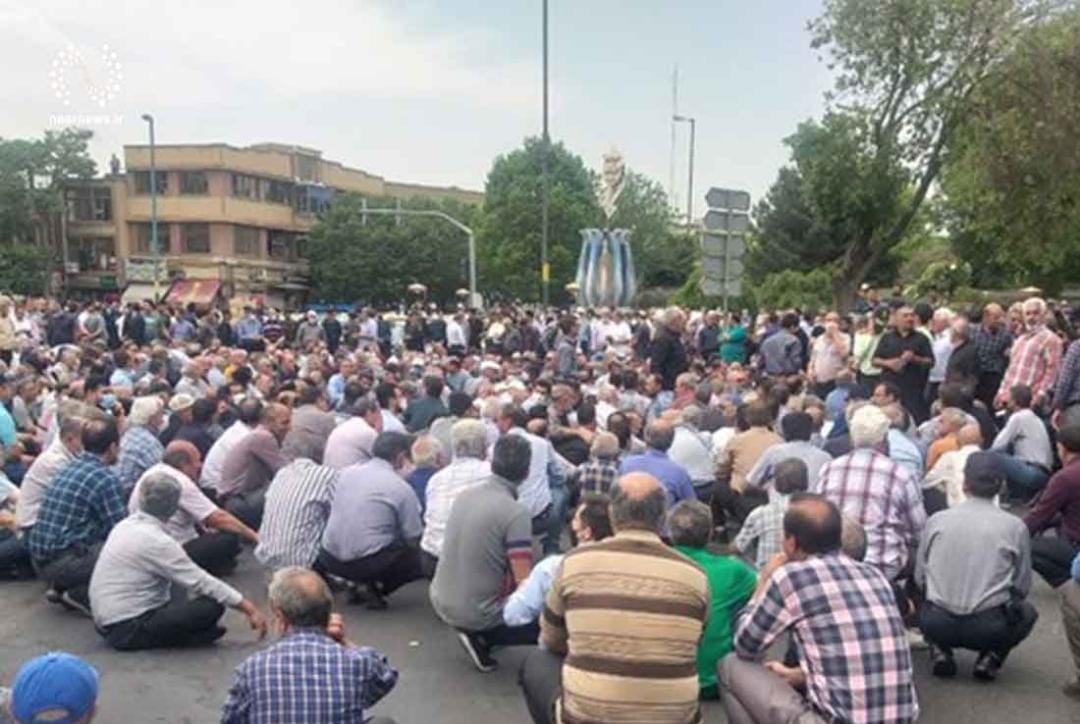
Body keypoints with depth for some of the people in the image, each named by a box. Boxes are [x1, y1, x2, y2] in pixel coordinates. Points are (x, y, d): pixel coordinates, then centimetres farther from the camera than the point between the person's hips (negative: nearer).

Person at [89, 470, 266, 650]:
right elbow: (202, 582, -19)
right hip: (126, 630, -9)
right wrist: (249, 608, -13)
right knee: (212, 606, -18)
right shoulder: (156, 540, -21)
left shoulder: (127, 524, 5)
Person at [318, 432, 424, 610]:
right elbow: (413, 540, -3)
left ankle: (354, 584, 10)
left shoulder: (347, 472, 8)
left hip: (330, 560, 6)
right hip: (369, 563, -6)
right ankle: (375, 588, -2)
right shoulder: (402, 489, -7)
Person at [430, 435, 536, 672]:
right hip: (477, 614, -7)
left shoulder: (464, 494, 0)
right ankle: (483, 637, -1)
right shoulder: (516, 513, -20)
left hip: (440, 602, 7)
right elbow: (523, 583, -20)